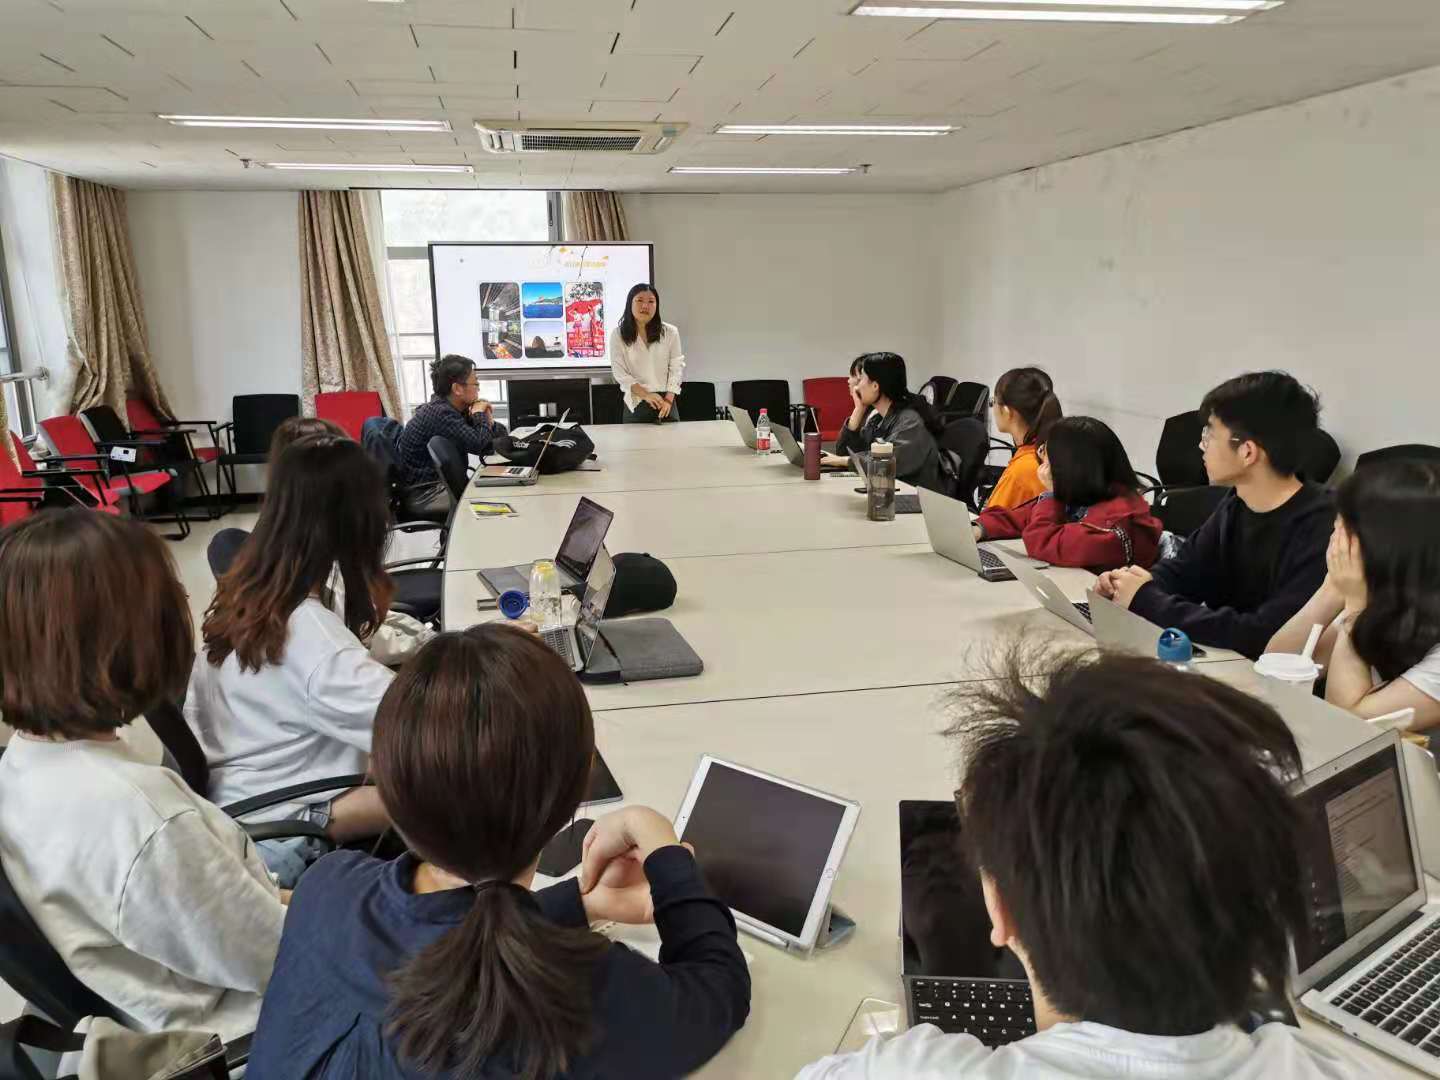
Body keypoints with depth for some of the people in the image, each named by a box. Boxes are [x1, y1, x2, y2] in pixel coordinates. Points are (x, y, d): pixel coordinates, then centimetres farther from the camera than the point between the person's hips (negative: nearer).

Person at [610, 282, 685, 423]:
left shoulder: (670, 332, 1)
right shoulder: (618, 335, -1)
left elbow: (676, 367, 1)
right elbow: (620, 373, -5)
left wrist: (668, 399, -11)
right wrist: (646, 395, -16)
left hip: (665, 403, 1)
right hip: (636, 405, -1)